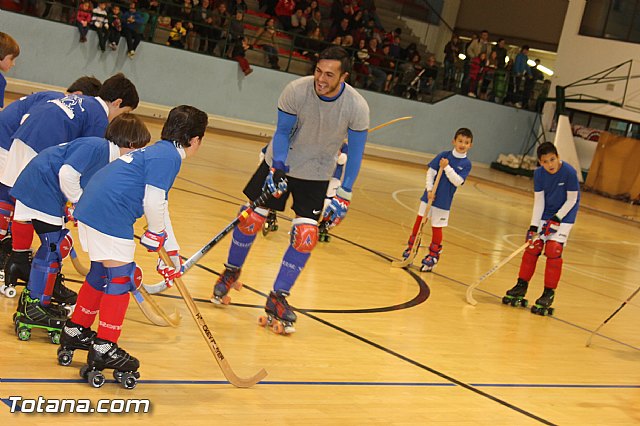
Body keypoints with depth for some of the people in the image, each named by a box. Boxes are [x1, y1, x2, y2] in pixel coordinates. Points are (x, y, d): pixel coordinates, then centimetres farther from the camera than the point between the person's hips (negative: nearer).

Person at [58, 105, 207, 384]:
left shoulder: (158, 152, 22)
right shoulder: (169, 156, -9)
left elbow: (160, 207, 28)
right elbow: (153, 203, -17)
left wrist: (172, 251, 31)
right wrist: (156, 234, 3)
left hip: (90, 209, 10)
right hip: (112, 217, -10)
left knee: (101, 272, 24)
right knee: (120, 278, 0)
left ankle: (75, 332, 37)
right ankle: (104, 350, 6)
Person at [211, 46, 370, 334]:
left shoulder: (357, 108, -23)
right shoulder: (296, 90, -23)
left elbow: (355, 152, -11)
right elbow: (282, 131, -10)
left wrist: (344, 195, -13)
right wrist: (277, 169, -20)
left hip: (316, 175, 0)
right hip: (280, 162, 0)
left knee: (306, 237, -10)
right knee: (252, 219, 1)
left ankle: (277, 298, 5)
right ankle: (231, 272, 29)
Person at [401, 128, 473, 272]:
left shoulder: (466, 164, -5)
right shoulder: (443, 155, -2)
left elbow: (458, 181, -16)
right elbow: (430, 172, -2)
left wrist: (447, 167, -24)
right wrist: (430, 190, -11)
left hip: (443, 201, -2)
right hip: (429, 195, 2)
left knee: (437, 228, 4)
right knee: (419, 222, 6)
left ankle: (433, 256, 19)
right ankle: (411, 249, 22)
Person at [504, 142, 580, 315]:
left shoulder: (569, 172, -23)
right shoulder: (539, 173, -11)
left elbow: (572, 199, -15)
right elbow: (538, 201, -8)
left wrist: (557, 218, -19)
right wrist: (534, 226, -14)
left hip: (564, 214, -4)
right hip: (545, 214, 4)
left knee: (553, 250, -14)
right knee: (532, 247, 1)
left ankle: (549, 293, -4)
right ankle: (521, 286, 15)